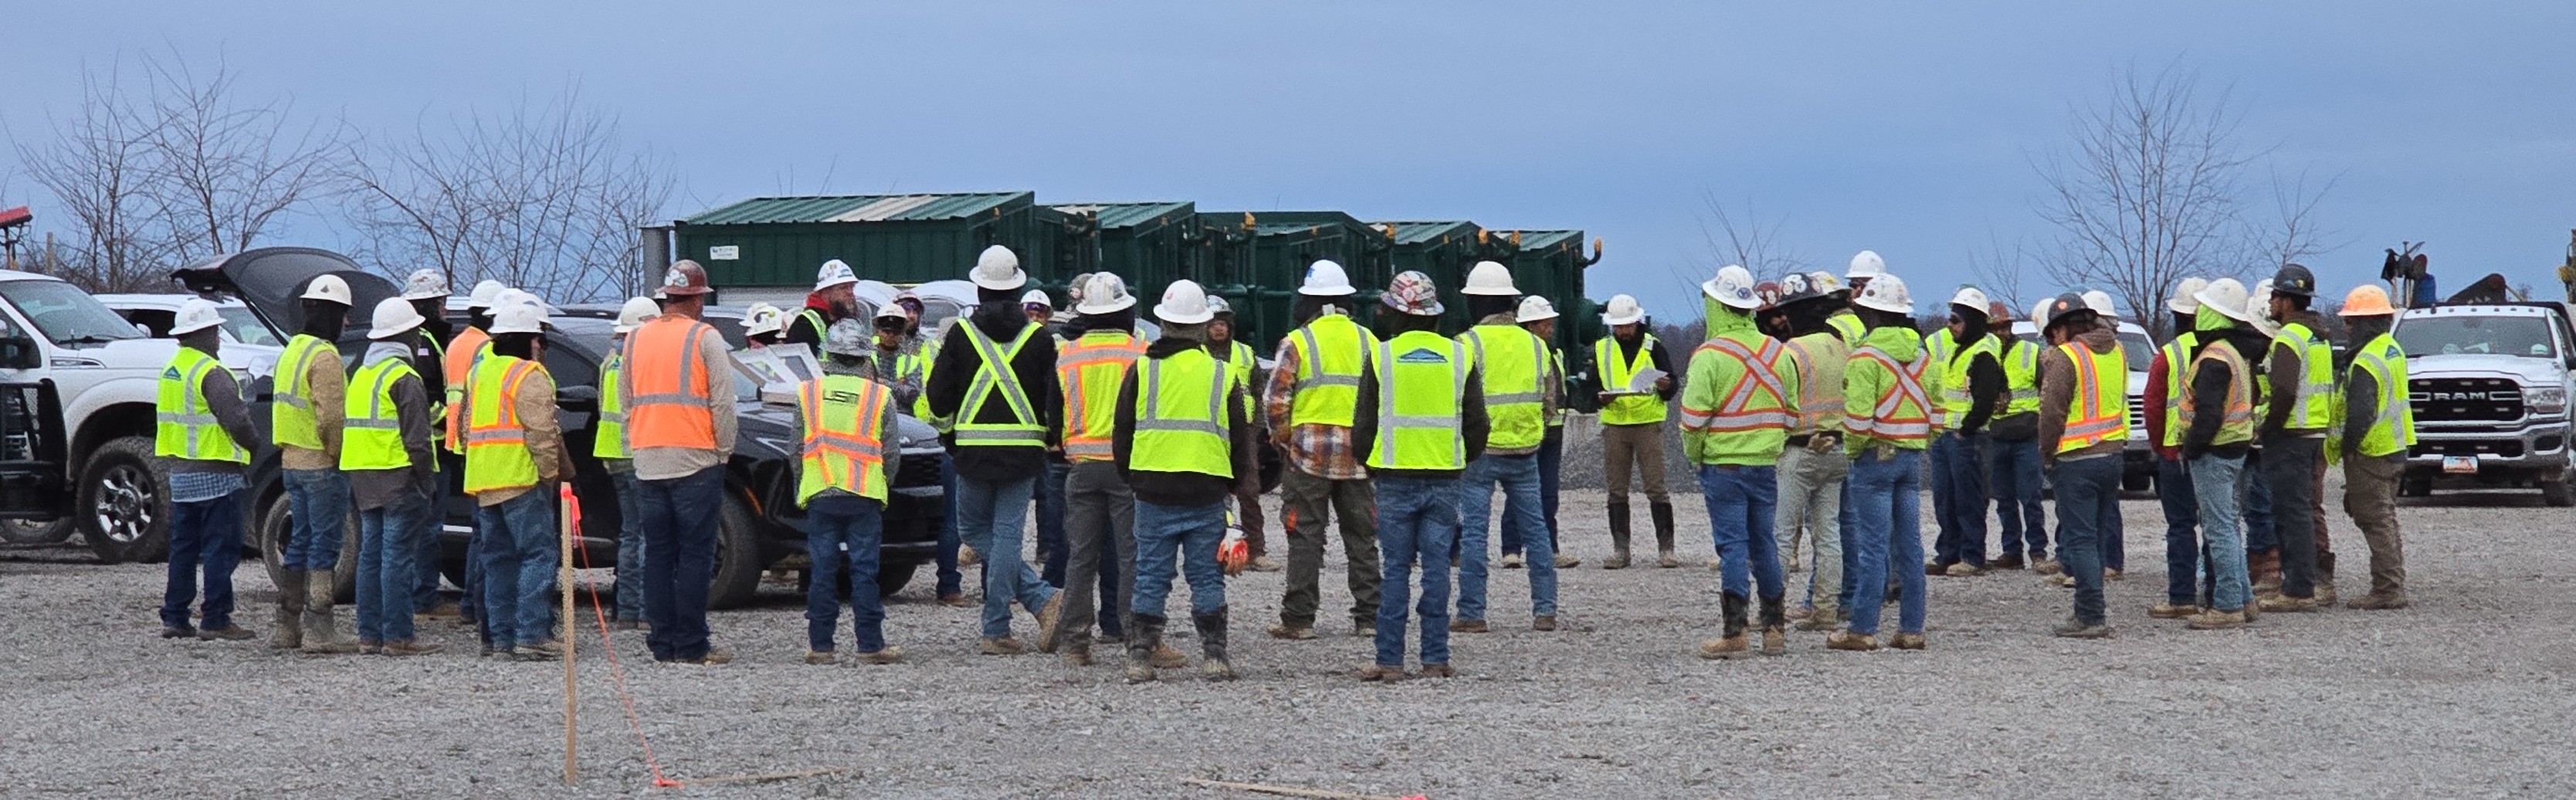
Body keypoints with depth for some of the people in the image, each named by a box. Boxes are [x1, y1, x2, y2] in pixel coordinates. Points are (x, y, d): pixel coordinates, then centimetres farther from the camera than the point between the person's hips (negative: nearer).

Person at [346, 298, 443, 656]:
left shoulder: (361, 374, 17)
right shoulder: (404, 378, -11)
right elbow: (416, 438, -16)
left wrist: (357, 485, 20)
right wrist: (427, 479, -10)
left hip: (364, 478, 9)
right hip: (399, 479, -9)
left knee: (371, 554, 11)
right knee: (398, 557, -7)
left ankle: (369, 633, 12)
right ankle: (398, 635, -7)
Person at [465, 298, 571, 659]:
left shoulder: (483, 372, 19)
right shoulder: (530, 376, -8)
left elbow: (469, 427, 22)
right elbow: (541, 431, -16)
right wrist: (551, 471, -10)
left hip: (484, 484, 9)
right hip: (522, 480, -9)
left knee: (499, 558, 12)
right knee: (538, 555, -8)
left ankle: (502, 635, 11)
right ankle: (532, 635, -15)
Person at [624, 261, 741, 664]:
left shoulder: (636, 338, 10)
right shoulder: (705, 339, -7)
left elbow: (624, 401, 15)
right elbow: (723, 402, -9)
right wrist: (725, 450, 2)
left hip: (647, 463, 5)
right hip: (696, 461, -5)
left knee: (658, 553, 8)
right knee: (695, 555, -2)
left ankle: (662, 643, 8)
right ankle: (691, 645, -4)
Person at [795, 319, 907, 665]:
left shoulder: (808, 393, 4)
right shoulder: (880, 396, 1)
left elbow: (797, 450, 8)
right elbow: (892, 455, 5)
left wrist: (801, 491, 20)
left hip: (819, 495, 1)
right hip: (865, 497, -1)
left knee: (822, 571, 5)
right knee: (864, 571, 1)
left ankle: (820, 646, 5)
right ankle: (871, 646, 2)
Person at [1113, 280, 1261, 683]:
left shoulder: (1141, 371, 1)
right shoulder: (1222, 375, 4)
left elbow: (1123, 433, 6)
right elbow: (1241, 439, 9)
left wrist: (1130, 477, 18)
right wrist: (1235, 484, 21)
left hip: (1152, 489, 0)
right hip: (1207, 493, 0)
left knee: (1150, 577, 5)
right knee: (1207, 577, 6)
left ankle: (1140, 657, 4)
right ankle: (1213, 656, 4)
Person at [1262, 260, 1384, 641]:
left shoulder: (1297, 342, -4)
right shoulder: (1368, 341, 8)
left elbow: (1275, 399, -9)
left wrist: (1282, 433, 8)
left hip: (1309, 451, -3)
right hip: (1357, 453, 3)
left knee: (1305, 537, 0)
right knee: (1362, 537, 9)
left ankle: (1299, 619, -1)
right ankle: (1368, 618, 10)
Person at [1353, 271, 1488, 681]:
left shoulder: (1381, 356, -3)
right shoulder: (1459, 356, 3)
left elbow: (1364, 424, 1)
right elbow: (1477, 425, 7)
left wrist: (1370, 463, 17)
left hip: (1395, 478, -2)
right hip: (1445, 478, 2)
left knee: (1396, 567, 2)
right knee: (1437, 566, 5)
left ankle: (1390, 660, 2)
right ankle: (1436, 659, 5)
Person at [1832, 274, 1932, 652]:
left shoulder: (1866, 357, -13)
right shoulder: (1922, 356, 10)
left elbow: (1858, 415, -19)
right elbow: (1937, 410, 11)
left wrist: (1854, 449, -4)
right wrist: (1918, 446, 16)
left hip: (1876, 455, -7)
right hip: (1912, 458, 7)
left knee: (1872, 545, -5)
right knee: (1909, 545, 8)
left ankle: (1862, 629, -4)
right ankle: (1911, 628, 10)